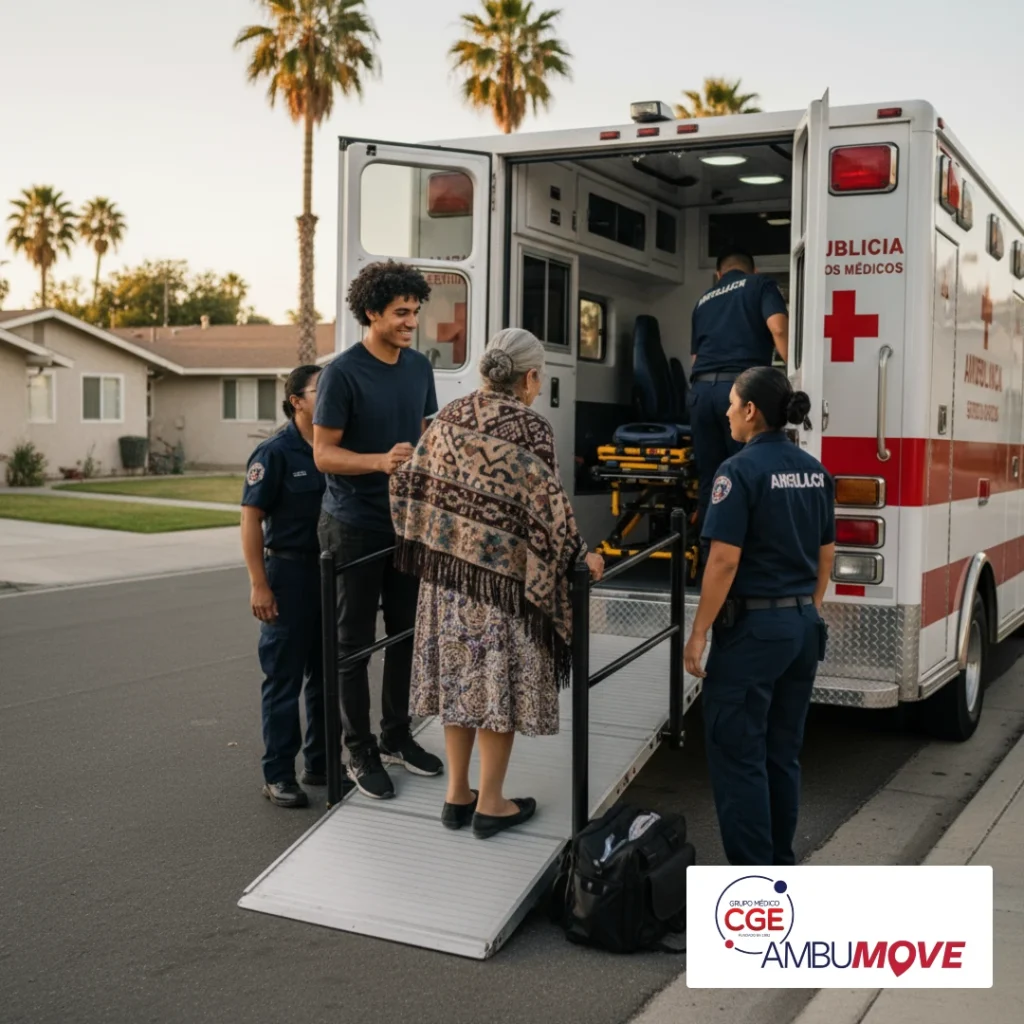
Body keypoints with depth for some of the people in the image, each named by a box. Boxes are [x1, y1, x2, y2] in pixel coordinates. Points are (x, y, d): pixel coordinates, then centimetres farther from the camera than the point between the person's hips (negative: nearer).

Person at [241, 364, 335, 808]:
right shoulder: (275, 452, -10)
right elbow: (251, 518, -12)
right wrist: (259, 584, -16)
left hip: (332, 572, 6)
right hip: (290, 573, -6)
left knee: (326, 675, 14)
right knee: (285, 678, 2)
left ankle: (321, 763, 27)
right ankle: (278, 775, 11)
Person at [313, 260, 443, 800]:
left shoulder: (419, 367, 6)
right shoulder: (342, 373, -13)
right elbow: (324, 454, -13)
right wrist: (380, 462, -28)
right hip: (355, 526, -6)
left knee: (405, 632, 13)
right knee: (354, 640, 5)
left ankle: (396, 736, 28)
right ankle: (360, 751, 15)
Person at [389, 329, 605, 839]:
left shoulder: (448, 418, 4)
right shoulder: (529, 429, -14)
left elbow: (409, 482, 8)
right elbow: (546, 506, -17)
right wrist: (578, 553, -5)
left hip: (447, 570, 6)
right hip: (503, 575, -6)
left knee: (459, 677, 14)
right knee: (499, 683, 6)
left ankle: (457, 795, 24)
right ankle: (490, 804, 15)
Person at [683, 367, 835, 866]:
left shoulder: (741, 470, -15)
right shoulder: (814, 471, 8)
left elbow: (724, 561, -18)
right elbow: (825, 557, 13)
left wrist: (698, 634, -13)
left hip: (752, 627, -8)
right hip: (803, 627, 8)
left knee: (738, 755, 0)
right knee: (783, 753, 16)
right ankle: (781, 864, 25)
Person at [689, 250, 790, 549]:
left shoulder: (704, 300, 28)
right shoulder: (761, 285, 13)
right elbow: (778, 329, -6)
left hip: (701, 389, 5)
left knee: (710, 480, 8)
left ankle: (710, 556, 11)